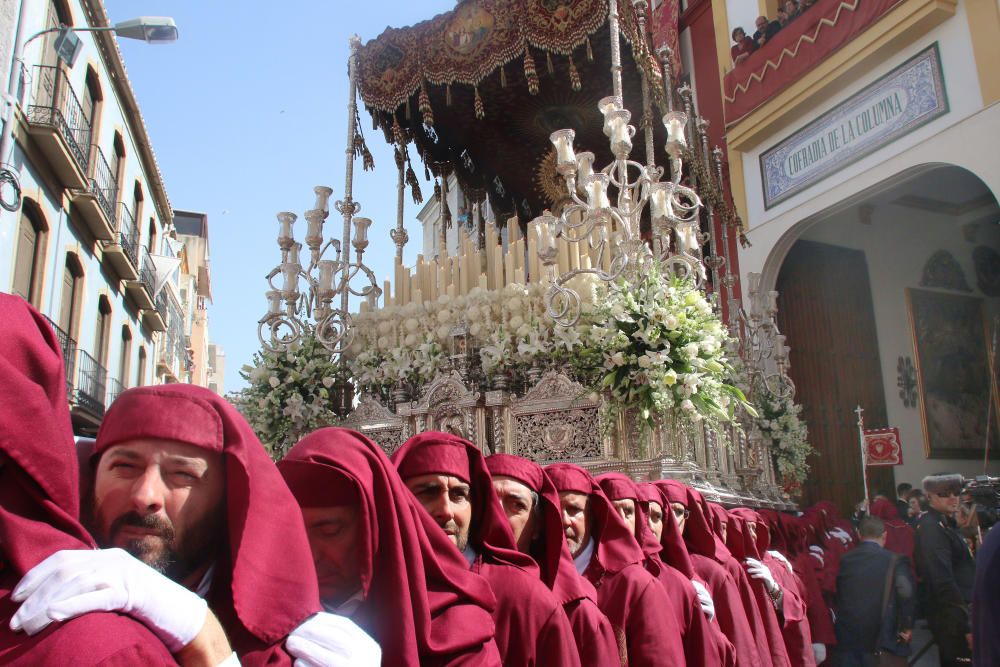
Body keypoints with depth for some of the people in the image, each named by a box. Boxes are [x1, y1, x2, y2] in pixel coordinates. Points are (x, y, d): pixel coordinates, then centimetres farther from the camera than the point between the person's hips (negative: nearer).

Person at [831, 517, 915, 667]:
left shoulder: (844, 560, 3)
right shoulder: (894, 560, -8)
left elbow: (834, 594, 5)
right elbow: (906, 593, -17)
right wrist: (906, 627, -6)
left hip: (846, 636, 3)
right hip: (881, 637, -2)